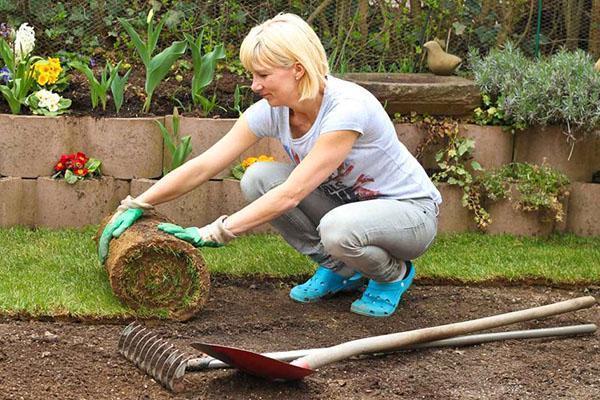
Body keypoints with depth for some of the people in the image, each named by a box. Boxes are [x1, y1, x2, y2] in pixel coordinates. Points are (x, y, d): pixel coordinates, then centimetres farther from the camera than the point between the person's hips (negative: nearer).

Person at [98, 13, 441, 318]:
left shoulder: (347, 108, -32)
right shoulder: (272, 110, -12)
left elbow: (291, 193, -35)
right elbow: (203, 166, -13)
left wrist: (213, 233, -35)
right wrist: (136, 205, -19)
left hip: (410, 210, -6)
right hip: (345, 200, 6)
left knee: (338, 230, -40)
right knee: (258, 178, -15)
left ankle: (395, 273, -3)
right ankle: (338, 268, 3)